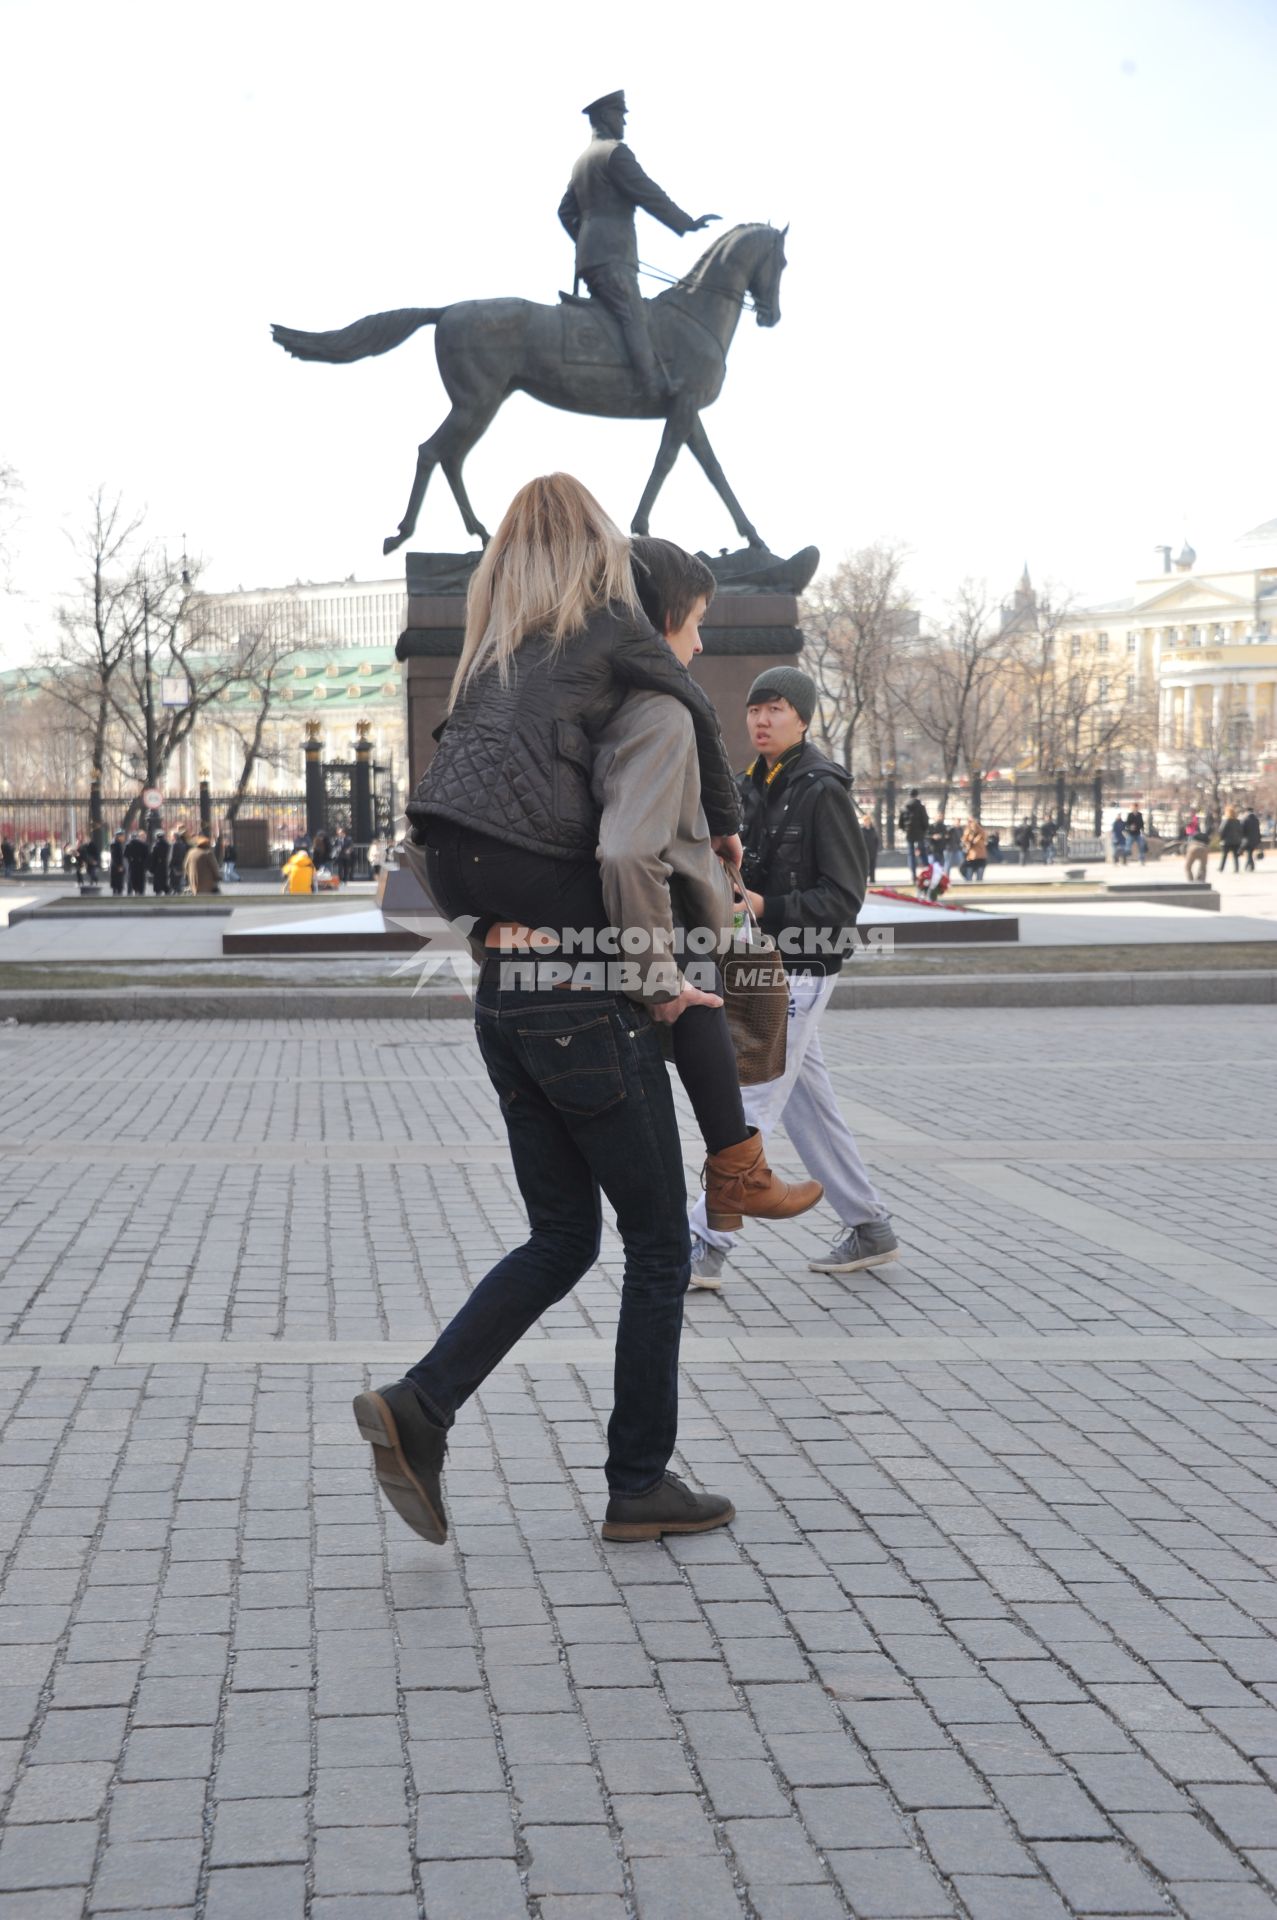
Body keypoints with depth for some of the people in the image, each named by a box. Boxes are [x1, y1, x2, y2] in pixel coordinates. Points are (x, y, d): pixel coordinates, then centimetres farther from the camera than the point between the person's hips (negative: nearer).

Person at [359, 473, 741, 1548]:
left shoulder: (491, 666, 14)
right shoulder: (614, 635, -5)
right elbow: (698, 717, 0)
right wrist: (725, 829, 17)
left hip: (504, 1004, 7)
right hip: (591, 1004, -7)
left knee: (562, 1238, 16)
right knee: (659, 1245, 7)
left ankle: (420, 1407, 2)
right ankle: (641, 1485, 13)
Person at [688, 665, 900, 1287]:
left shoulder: (822, 791, -12)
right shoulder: (750, 786, 12)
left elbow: (844, 897, -15)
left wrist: (767, 908, -24)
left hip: (799, 970, -9)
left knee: (750, 1104, -9)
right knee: (808, 1106, 13)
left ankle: (705, 1244, -7)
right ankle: (869, 1229, 23)